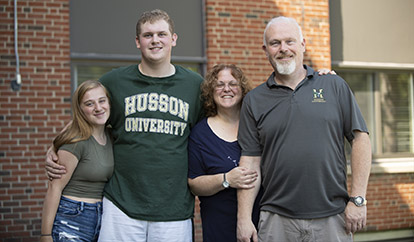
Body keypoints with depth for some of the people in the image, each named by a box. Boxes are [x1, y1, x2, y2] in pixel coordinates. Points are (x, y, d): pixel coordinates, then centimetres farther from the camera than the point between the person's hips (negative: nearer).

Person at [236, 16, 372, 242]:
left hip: (332, 217, 0)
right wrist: (244, 218, -2)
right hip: (277, 221, 1)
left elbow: (360, 138, 3)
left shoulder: (334, 86, 6)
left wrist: (357, 199, -4)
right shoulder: (254, 100, 7)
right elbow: (250, 161, 4)